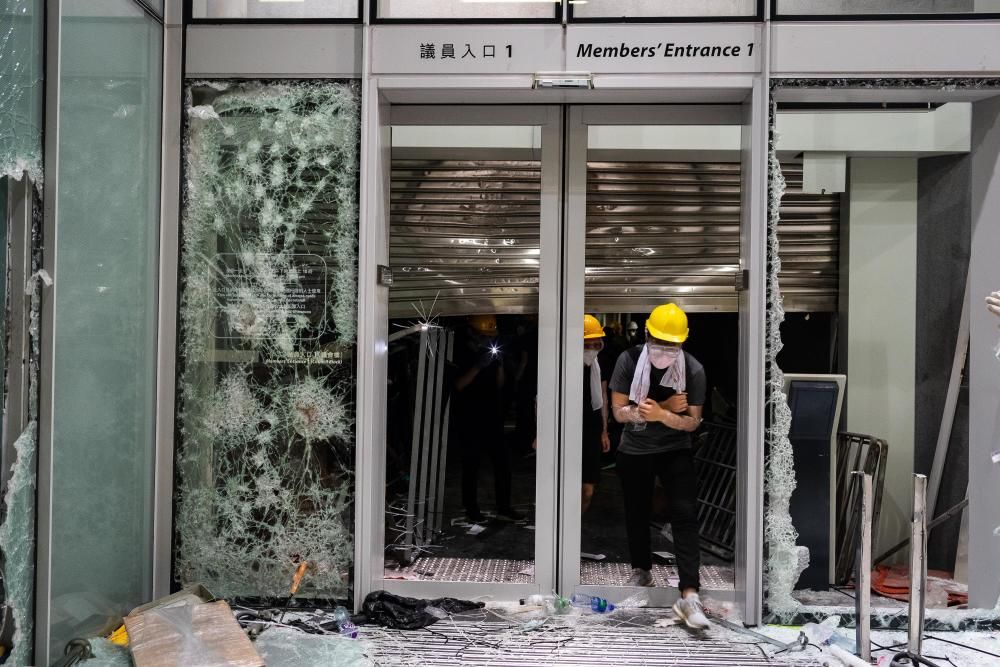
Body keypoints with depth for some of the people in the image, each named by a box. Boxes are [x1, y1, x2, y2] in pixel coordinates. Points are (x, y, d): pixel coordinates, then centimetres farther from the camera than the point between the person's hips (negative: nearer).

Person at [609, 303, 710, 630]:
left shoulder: (693, 369, -16)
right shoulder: (629, 360, -16)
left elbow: (692, 422, -13)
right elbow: (618, 411, -14)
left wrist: (660, 415, -34)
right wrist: (665, 406, -26)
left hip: (675, 450, -1)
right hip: (634, 451, 1)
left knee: (685, 515, -14)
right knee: (636, 514, 14)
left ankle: (689, 595, -14)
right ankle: (641, 571, 39)